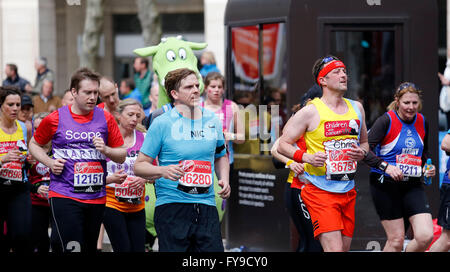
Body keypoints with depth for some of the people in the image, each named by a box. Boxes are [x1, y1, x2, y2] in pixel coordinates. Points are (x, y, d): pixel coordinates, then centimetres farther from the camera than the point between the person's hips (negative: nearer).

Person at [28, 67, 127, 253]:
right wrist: (49, 163, -2)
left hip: (96, 198, 3)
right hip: (64, 195, -3)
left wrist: (105, 150, -10)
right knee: (72, 247, -16)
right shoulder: (55, 119, 0)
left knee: (90, 248, 10)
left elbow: (122, 156, 11)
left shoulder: (106, 119, 5)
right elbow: (35, 144, 15)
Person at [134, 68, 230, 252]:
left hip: (206, 206, 4)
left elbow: (221, 156, 27)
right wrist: (162, 171, -21)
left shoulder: (213, 121, 11)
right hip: (171, 208, -4)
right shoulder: (162, 123, -3)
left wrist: (224, 179, 8)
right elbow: (139, 166, -2)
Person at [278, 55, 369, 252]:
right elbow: (282, 145, -3)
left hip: (348, 191, 6)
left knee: (345, 248, 8)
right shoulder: (311, 112, -6)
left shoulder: (356, 108, 11)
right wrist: (306, 157, -20)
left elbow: (364, 143, 24)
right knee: (334, 249, -17)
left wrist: (361, 152, 0)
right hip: (319, 191, -6)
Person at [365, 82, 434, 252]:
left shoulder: (422, 122, 8)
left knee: (426, 236, -11)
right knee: (396, 239, -4)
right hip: (385, 185, -5)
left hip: (413, 186, 5)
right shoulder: (386, 120, -9)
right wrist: (386, 166, -26)